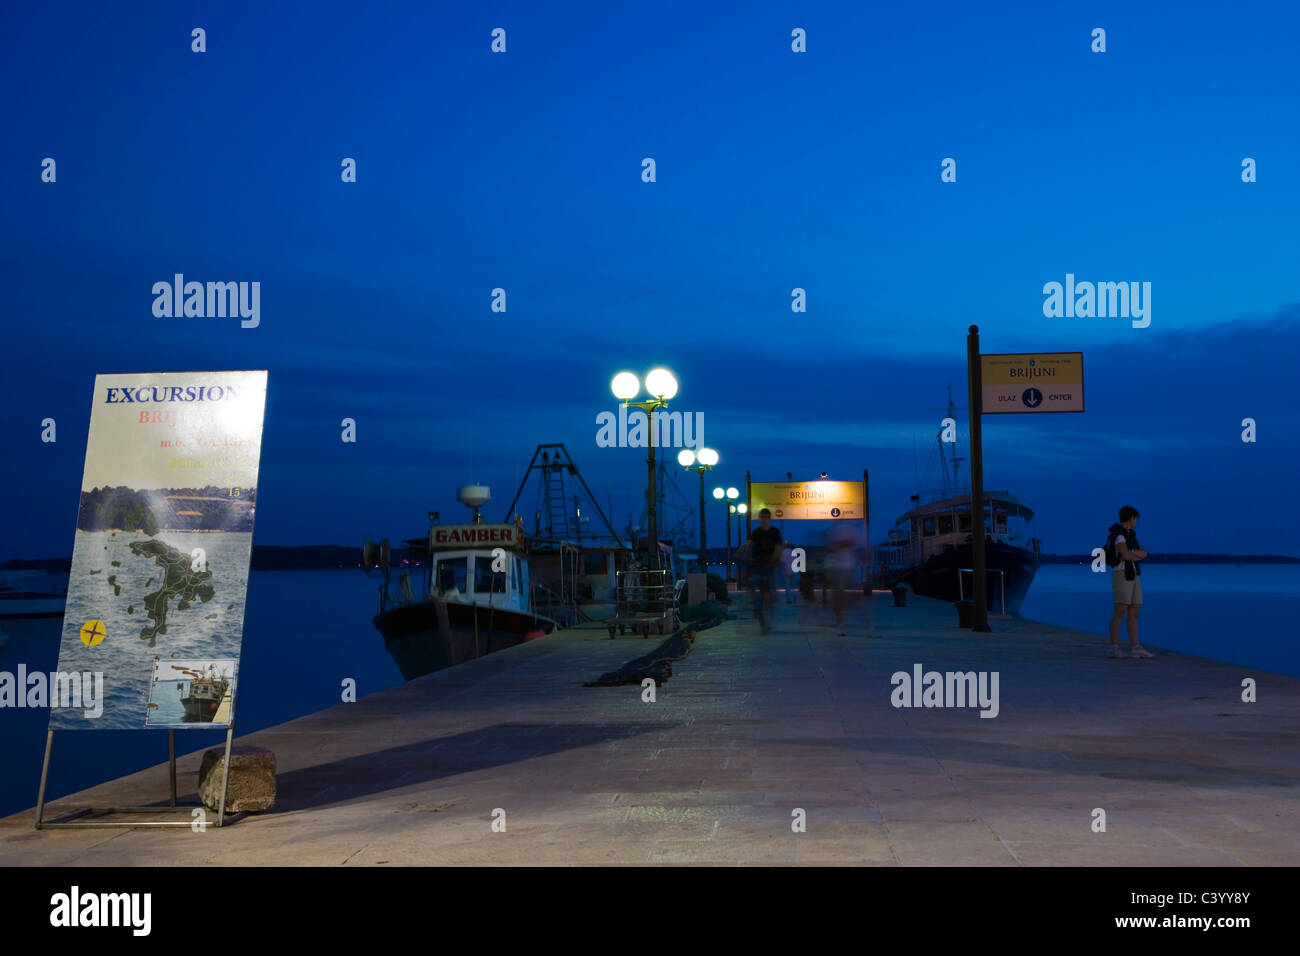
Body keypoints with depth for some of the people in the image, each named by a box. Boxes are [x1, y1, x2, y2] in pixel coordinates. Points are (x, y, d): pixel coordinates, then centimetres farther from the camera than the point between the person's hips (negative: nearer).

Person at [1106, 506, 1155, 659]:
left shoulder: (1130, 535, 17)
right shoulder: (1118, 533, -13)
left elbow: (1144, 553, 9)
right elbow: (1125, 555, -23)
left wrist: (1132, 554, -11)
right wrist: (1137, 556, -1)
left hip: (1133, 576, 9)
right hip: (1122, 575, -9)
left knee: (1134, 613, 4)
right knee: (1120, 611, -12)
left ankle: (1135, 648, 3)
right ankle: (1113, 648, -10)